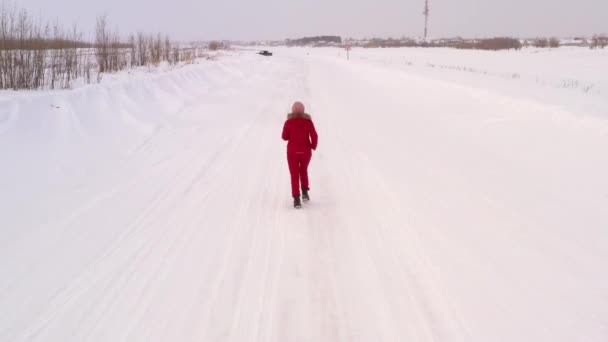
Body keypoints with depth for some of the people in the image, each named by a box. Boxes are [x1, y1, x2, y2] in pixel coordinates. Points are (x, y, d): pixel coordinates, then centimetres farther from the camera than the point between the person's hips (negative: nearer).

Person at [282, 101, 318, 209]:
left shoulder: (288, 122, -8)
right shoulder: (308, 121, -7)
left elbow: (285, 137, 0)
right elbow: (314, 136, -11)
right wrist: (313, 146, 7)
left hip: (292, 151, -1)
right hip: (305, 151, 1)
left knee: (294, 175, 5)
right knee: (303, 170, 27)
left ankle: (297, 199, -5)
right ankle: (305, 192, 20)